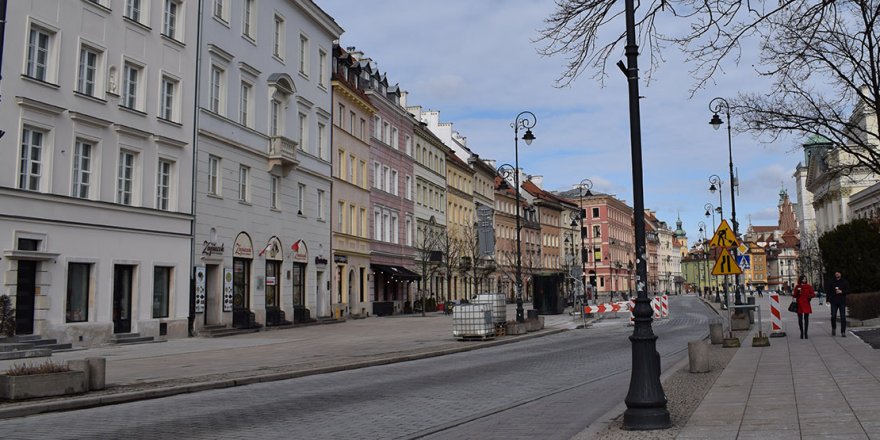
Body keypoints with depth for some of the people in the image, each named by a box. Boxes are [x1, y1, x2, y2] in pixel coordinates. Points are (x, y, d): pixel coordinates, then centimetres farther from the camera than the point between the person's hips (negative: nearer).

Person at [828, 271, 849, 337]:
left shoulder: (844, 282, 6)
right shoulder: (832, 282, 8)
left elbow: (848, 291, 4)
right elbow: (829, 291, 10)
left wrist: (841, 291, -13)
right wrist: (828, 300, 1)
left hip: (842, 302, -1)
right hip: (834, 302, 1)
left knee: (843, 317, -3)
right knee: (833, 316, -3)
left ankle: (843, 332, 2)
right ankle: (833, 328, 21)